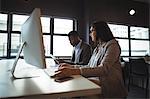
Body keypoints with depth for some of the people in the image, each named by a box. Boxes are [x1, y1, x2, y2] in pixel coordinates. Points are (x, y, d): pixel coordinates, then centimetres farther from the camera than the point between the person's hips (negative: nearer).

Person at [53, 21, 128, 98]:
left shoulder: (112, 45, -10)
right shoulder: (97, 48, 17)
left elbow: (103, 69, -25)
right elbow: (89, 67, 16)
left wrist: (75, 71, -36)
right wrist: (71, 66, 8)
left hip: (109, 87, -7)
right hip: (96, 81, 7)